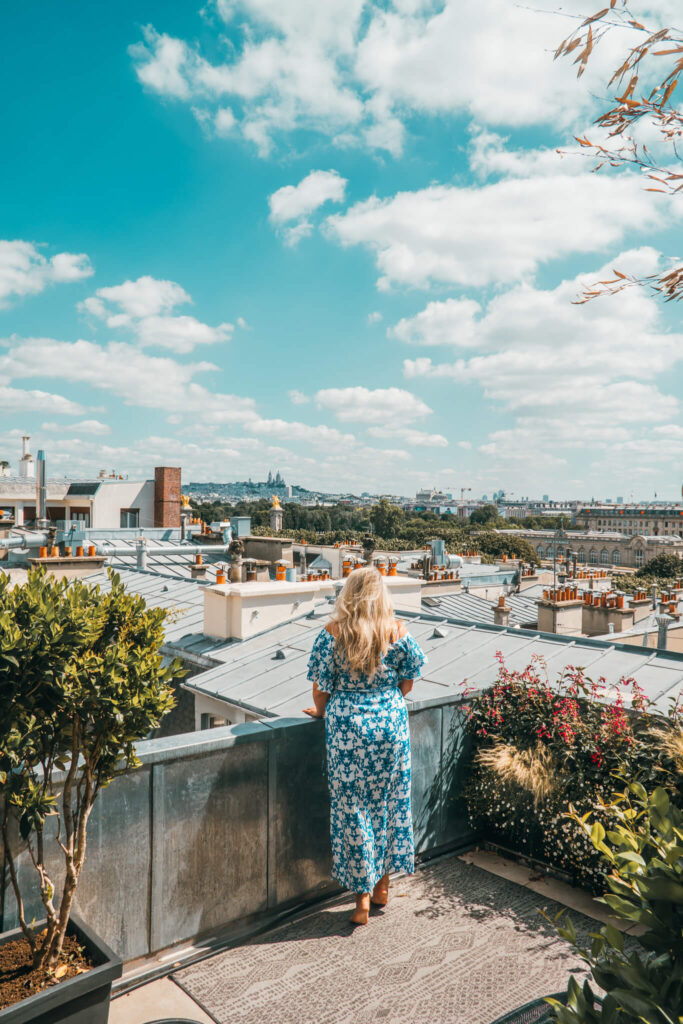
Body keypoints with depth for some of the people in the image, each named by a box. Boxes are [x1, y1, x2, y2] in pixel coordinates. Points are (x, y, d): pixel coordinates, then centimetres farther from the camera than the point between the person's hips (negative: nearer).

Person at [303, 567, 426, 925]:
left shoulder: (332, 633, -11)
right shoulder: (398, 633, -5)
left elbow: (321, 687, -5)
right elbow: (407, 684, 4)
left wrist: (321, 711, 15)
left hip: (347, 726, -2)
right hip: (391, 725, 2)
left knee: (352, 808, 9)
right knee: (388, 803, 18)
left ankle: (362, 899, 18)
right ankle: (382, 886, 32)